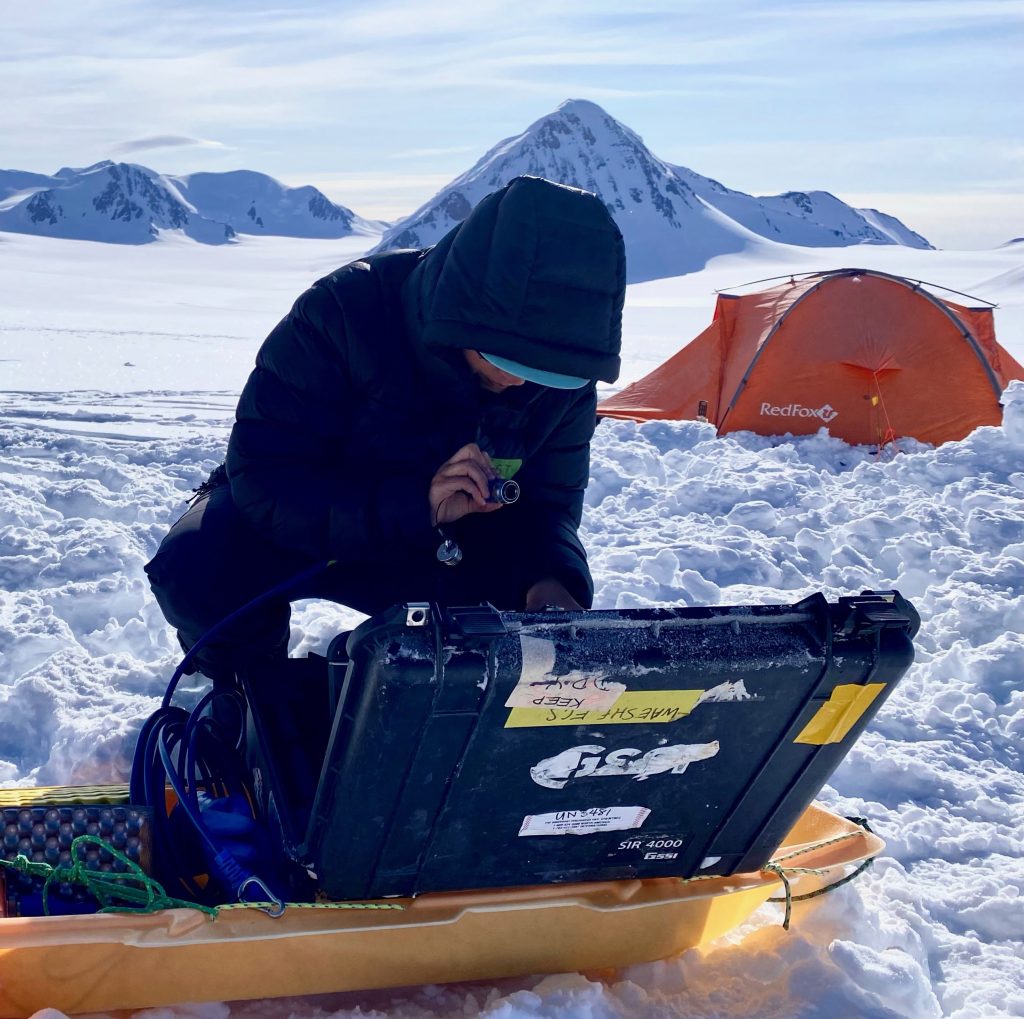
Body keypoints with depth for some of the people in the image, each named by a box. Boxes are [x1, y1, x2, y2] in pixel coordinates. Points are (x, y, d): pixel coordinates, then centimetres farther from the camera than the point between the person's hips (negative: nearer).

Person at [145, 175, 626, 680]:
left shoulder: (565, 376, -18)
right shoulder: (341, 314, -32)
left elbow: (549, 500, -6)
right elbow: (263, 479, -33)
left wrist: (548, 578, -31)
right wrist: (417, 506, -46)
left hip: (443, 552, 3)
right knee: (197, 568, -34)